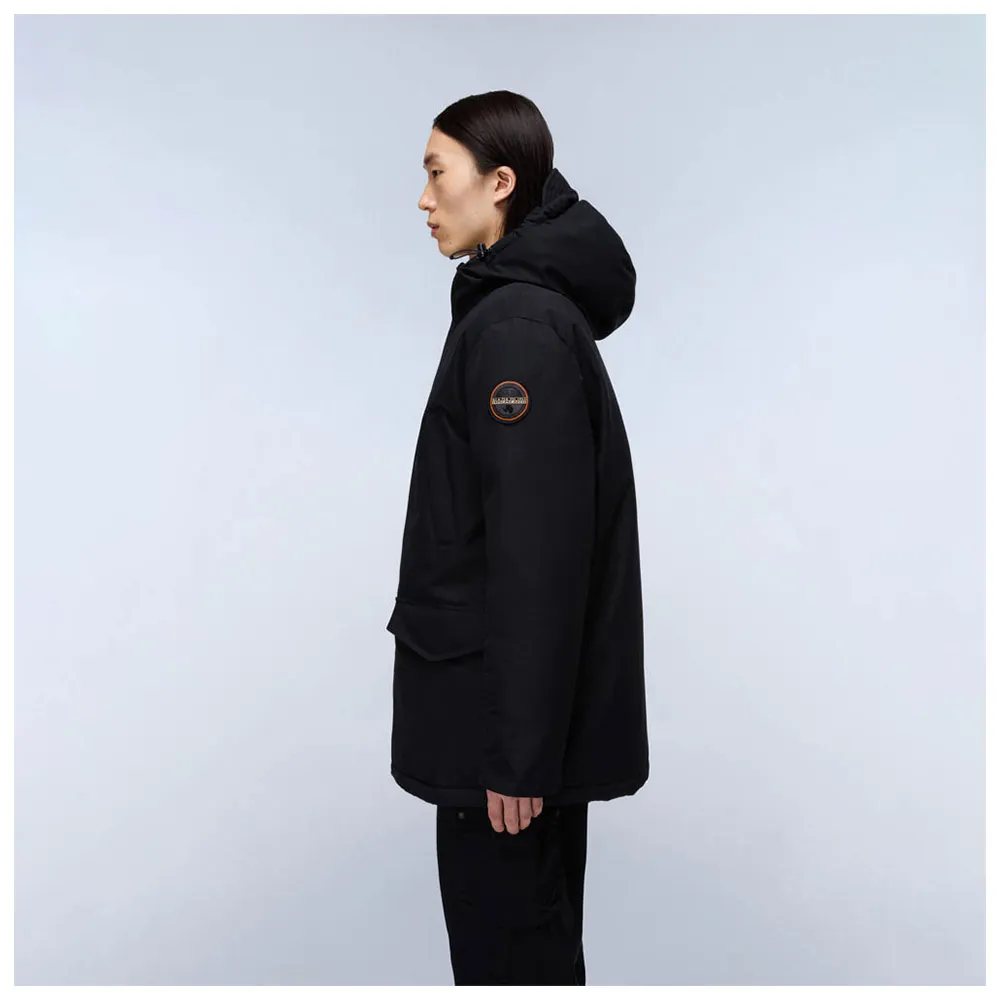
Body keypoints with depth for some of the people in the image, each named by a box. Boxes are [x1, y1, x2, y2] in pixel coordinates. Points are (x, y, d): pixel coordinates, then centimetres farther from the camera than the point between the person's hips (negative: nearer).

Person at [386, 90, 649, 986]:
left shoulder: (516, 329, -18)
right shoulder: (534, 308, 12)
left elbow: (537, 555, -23)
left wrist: (519, 749, -19)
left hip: (508, 713, -9)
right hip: (527, 709, 9)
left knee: (504, 953, 6)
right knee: (537, 938, 22)